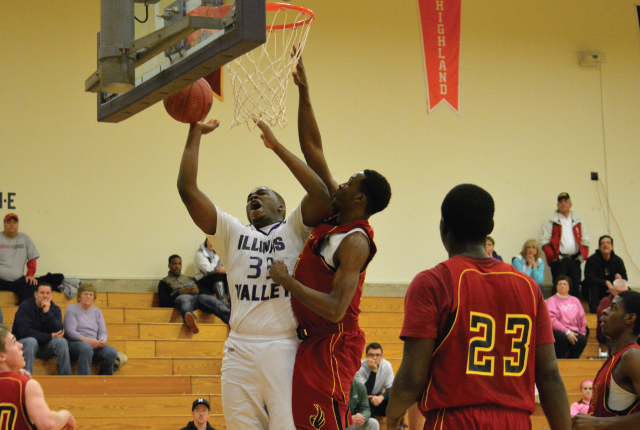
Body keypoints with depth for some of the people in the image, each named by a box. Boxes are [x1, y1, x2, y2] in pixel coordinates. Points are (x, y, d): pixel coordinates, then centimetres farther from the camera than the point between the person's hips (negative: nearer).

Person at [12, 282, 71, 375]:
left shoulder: (55, 309, 2)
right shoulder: (25, 307, -9)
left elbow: (58, 332, -13)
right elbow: (24, 332, -21)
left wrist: (47, 312, -24)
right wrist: (50, 337, -18)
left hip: (45, 347, 4)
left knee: (61, 342, -23)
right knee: (31, 341, -37)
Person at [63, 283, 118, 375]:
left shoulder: (97, 311, 21)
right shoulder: (71, 309, 6)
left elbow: (103, 332, 13)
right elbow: (70, 332, -6)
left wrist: (103, 340, -13)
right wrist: (86, 340, -23)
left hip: (94, 346, 4)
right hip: (74, 343, -4)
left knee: (112, 352, -27)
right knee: (86, 347, -41)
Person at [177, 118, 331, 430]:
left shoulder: (294, 230, 12)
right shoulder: (232, 233, 20)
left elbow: (320, 194, -8)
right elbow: (188, 190, 11)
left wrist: (276, 145, -3)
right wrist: (195, 133, 10)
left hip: (285, 347, -3)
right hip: (240, 349, 3)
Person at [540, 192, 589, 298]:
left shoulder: (578, 222, 18)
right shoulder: (551, 222, 4)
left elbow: (585, 241, 19)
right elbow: (544, 242, -3)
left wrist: (582, 255, 4)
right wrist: (553, 256, -12)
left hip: (575, 260, 4)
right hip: (559, 260, -4)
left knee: (575, 289, 2)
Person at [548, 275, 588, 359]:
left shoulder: (575, 300, 21)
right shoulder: (552, 300, 6)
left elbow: (582, 320, 20)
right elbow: (552, 320, -8)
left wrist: (582, 333, 3)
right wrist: (567, 332, -17)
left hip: (574, 332, 4)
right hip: (558, 331, -4)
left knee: (582, 339, -30)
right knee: (562, 337, -38)